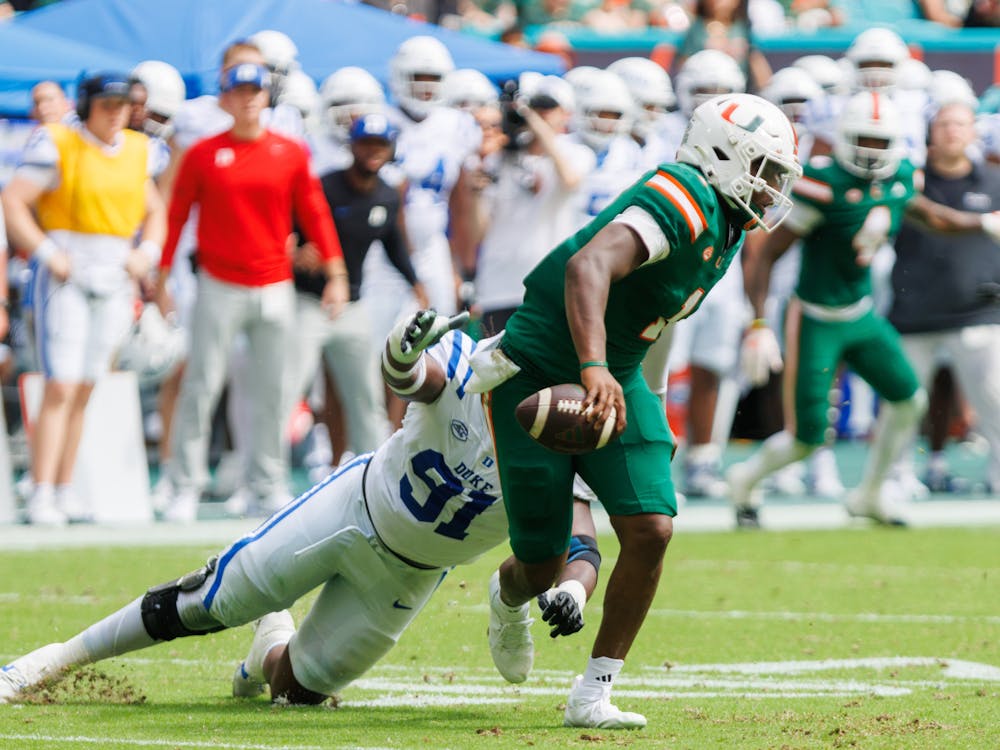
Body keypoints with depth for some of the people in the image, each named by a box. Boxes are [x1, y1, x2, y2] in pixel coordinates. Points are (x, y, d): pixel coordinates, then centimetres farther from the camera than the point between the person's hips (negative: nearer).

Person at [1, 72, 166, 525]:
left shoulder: (137, 152, 11)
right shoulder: (58, 145, -8)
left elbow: (154, 211, 24)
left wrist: (146, 252, 6)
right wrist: (47, 253, -16)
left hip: (116, 280, 6)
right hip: (65, 278, -6)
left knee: (84, 392, 8)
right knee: (61, 387, -13)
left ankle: (65, 491, 13)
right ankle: (42, 495, -14)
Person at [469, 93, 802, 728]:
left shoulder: (726, 229, 6)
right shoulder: (682, 202, -24)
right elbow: (588, 267, -40)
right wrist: (593, 370, -51)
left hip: (614, 380, 8)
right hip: (538, 380, -8)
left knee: (651, 530, -11)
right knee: (543, 567, 0)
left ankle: (593, 695, -1)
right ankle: (510, 597, 40)